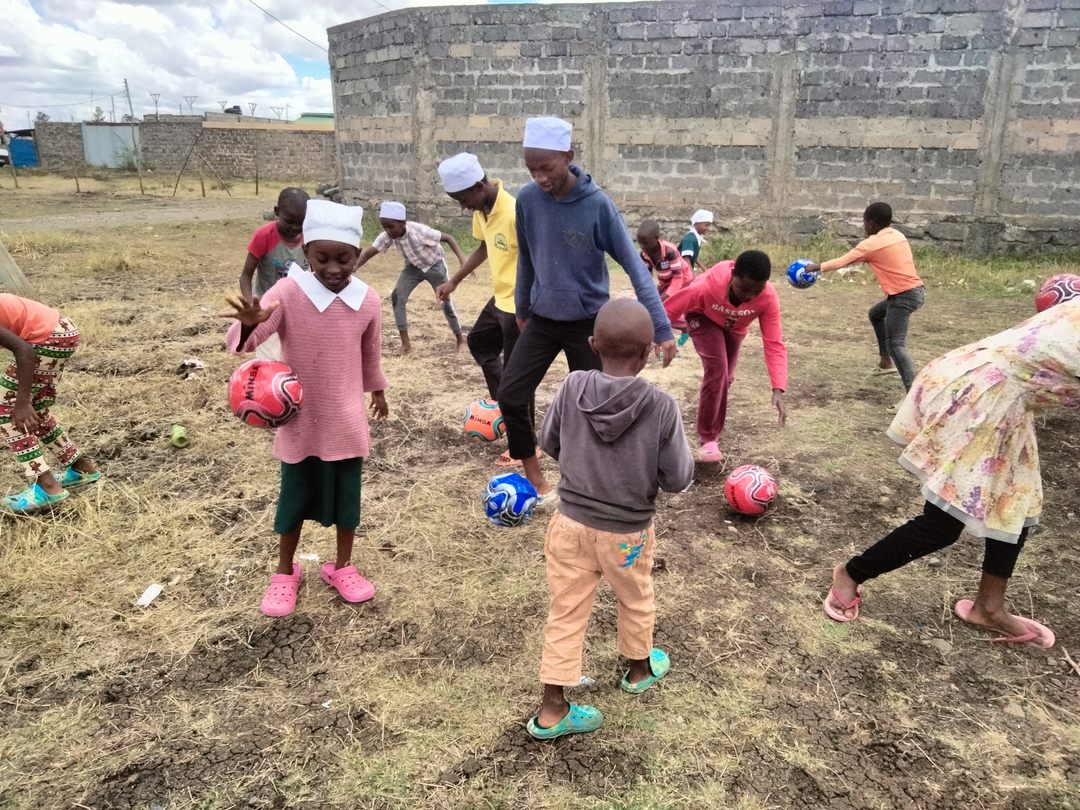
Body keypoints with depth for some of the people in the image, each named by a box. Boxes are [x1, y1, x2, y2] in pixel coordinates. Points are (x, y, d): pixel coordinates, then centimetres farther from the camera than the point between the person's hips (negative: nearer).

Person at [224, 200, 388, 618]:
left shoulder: (368, 300, -6)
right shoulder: (287, 292, -15)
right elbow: (240, 341, -25)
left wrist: (377, 390, 24)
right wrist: (249, 324, -47)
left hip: (347, 419, 2)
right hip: (299, 419, -2)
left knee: (347, 495, 13)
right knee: (295, 497, 13)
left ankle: (342, 566, 34)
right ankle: (285, 572, 33)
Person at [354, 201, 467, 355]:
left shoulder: (419, 231, -37)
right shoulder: (387, 236, -24)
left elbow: (448, 237, -30)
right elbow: (369, 252, -26)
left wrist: (462, 259, -42)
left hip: (434, 264, -4)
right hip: (413, 266, 4)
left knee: (446, 302, -4)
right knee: (397, 297, -11)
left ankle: (460, 339, 16)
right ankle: (405, 342, -5)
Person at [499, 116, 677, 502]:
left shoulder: (598, 204, -19)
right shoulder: (527, 199, -8)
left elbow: (634, 265, -17)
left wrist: (661, 328, -21)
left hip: (588, 323, -3)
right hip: (541, 320, 3)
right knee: (510, 395, -5)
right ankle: (533, 475, 15)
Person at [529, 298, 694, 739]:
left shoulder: (573, 387, -15)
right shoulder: (661, 406, -22)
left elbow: (549, 443, -1)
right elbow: (678, 479, -15)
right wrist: (679, 455, 5)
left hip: (571, 523, 2)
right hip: (627, 533, -1)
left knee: (565, 613, 13)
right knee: (636, 602, 26)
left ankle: (551, 710, 22)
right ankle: (639, 669, 51)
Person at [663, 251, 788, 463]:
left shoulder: (769, 298, -35)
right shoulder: (706, 286, -44)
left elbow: (774, 344, -34)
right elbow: (667, 312, -32)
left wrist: (778, 389, -44)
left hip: (734, 327, 4)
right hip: (703, 317, -4)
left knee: (725, 376, 12)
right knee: (716, 368, -24)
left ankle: (714, 430, 37)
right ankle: (708, 438, -13)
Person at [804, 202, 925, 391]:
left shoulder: (871, 244, -9)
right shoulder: (897, 235, 13)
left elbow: (842, 262, -3)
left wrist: (817, 267, 9)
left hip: (904, 296, -9)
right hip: (916, 290, 9)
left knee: (895, 343, -15)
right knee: (876, 314, 30)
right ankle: (886, 360, 35)